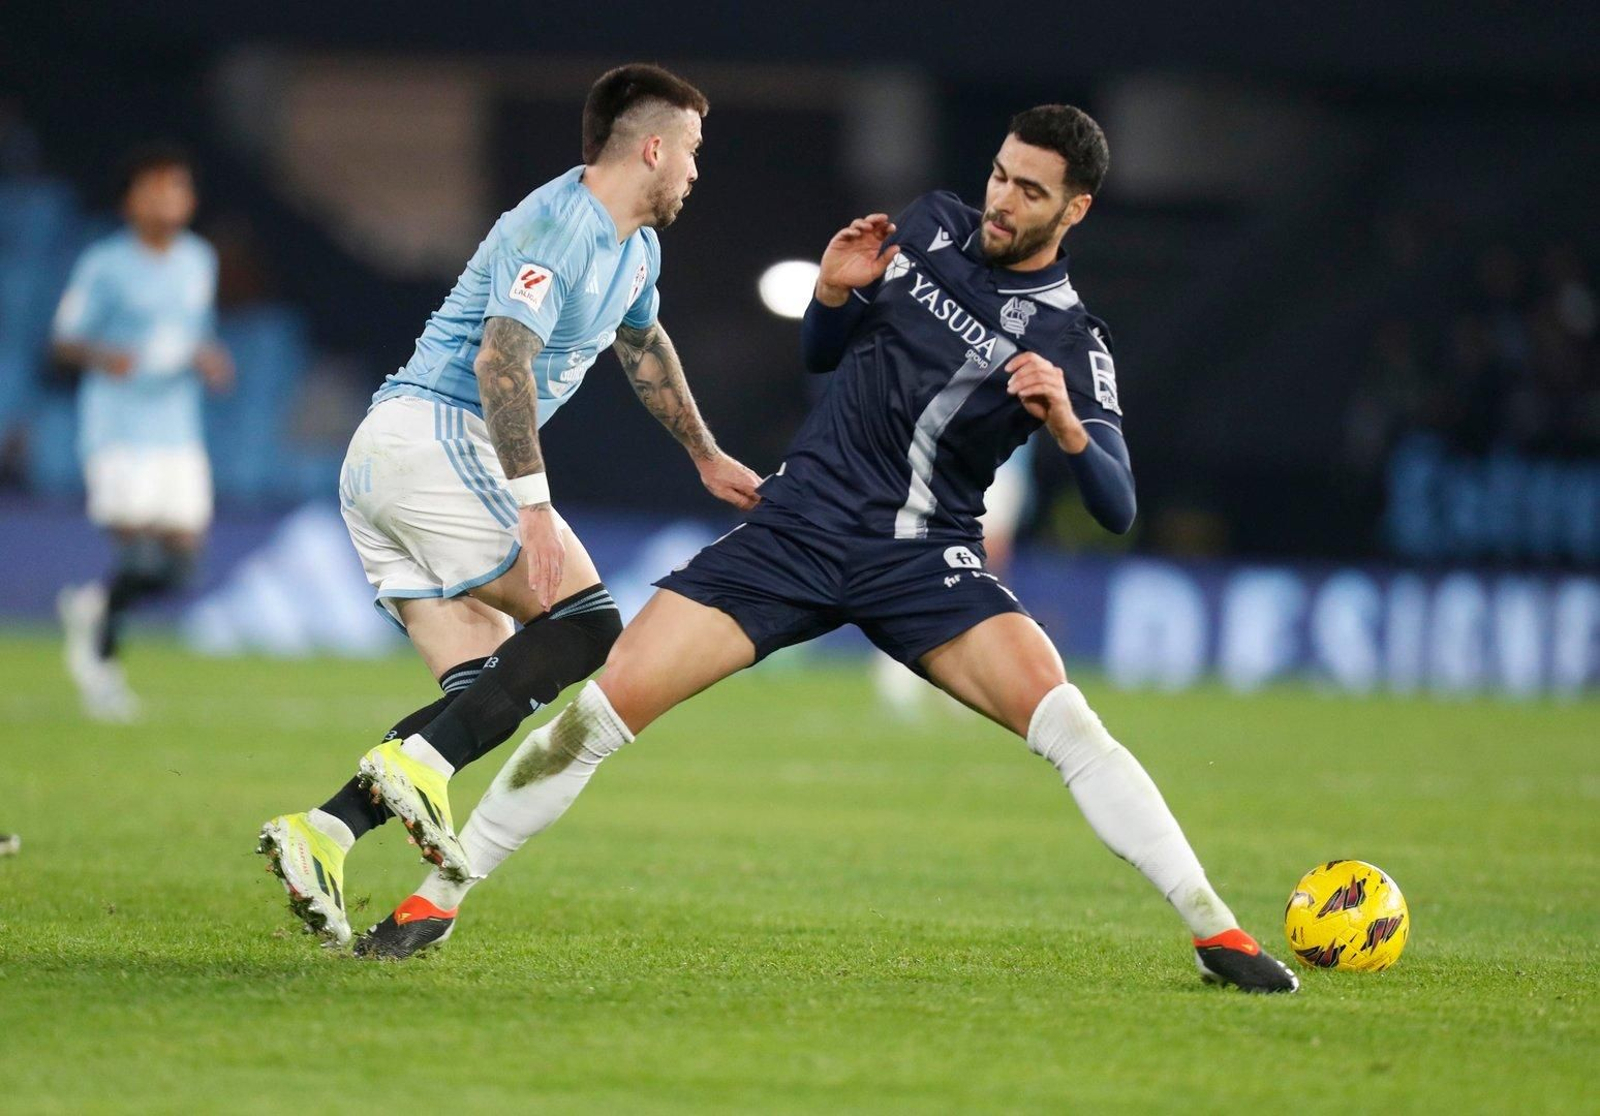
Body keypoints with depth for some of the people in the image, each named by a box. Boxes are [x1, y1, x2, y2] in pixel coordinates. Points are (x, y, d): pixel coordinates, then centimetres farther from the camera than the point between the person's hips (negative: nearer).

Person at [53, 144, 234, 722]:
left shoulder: (199, 260, 11)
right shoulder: (104, 264, -6)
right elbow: (65, 342, -3)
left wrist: (210, 360, 1)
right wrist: (104, 356, -24)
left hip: (178, 430, 6)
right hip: (118, 429, -6)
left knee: (181, 561, -1)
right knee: (141, 554, -14)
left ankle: (90, 604, 28)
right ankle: (98, 654, 11)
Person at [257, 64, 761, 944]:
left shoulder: (636, 246, 19)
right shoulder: (556, 227, -13)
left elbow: (643, 344, 40)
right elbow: (502, 359, -25)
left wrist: (705, 456, 50)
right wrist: (533, 505, -31)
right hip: (437, 436, -10)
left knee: (487, 690, 0)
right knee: (587, 627, -13)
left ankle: (323, 832, -14)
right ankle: (415, 766, -25)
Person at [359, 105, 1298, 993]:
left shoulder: (1072, 340, -6)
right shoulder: (932, 224, 6)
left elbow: (1117, 509, -12)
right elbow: (825, 352, 18)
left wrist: (1066, 424, -31)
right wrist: (836, 290, -4)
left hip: (924, 561, -2)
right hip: (800, 526, 2)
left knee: (1064, 721, -24)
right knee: (610, 703, -10)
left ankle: (1215, 932, -16)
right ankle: (438, 899, 2)